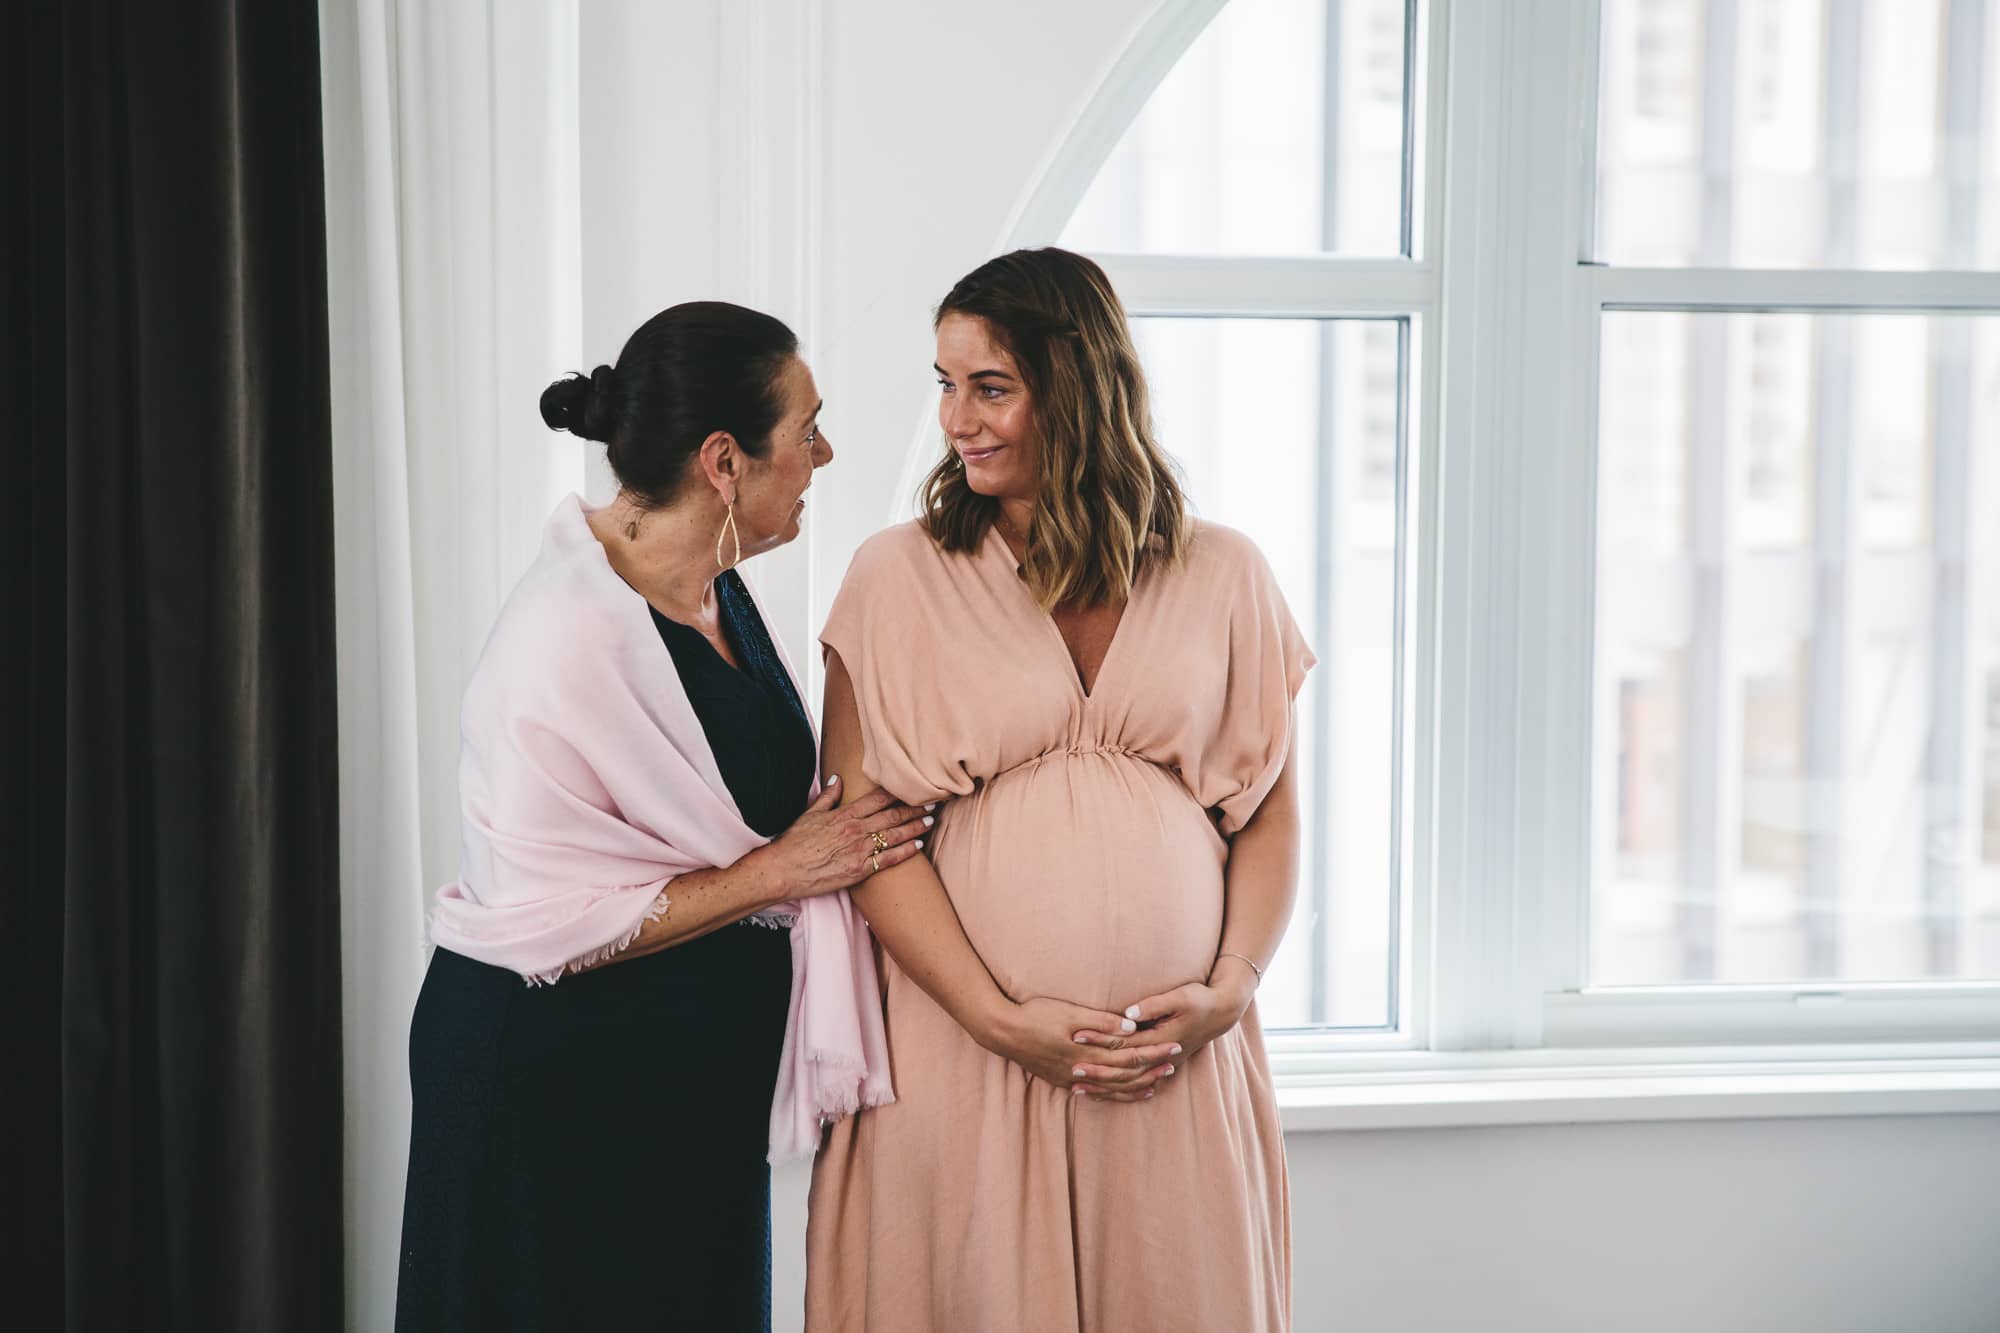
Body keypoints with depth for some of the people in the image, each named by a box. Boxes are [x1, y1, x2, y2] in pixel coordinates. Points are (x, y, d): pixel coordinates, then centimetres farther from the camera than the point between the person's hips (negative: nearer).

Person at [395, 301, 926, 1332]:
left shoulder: (716, 589, 2)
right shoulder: (566, 636, -24)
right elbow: (543, 922, -26)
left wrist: (857, 825, -1)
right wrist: (779, 870, -20)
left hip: (703, 1072, 8)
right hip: (559, 1082, -8)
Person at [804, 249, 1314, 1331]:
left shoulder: (1221, 575, 7)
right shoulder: (895, 578, 1)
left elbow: (1271, 810, 10)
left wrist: (1228, 989, -5)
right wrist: (999, 1018, -11)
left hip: (1179, 1060, 2)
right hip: (958, 1048, -1)